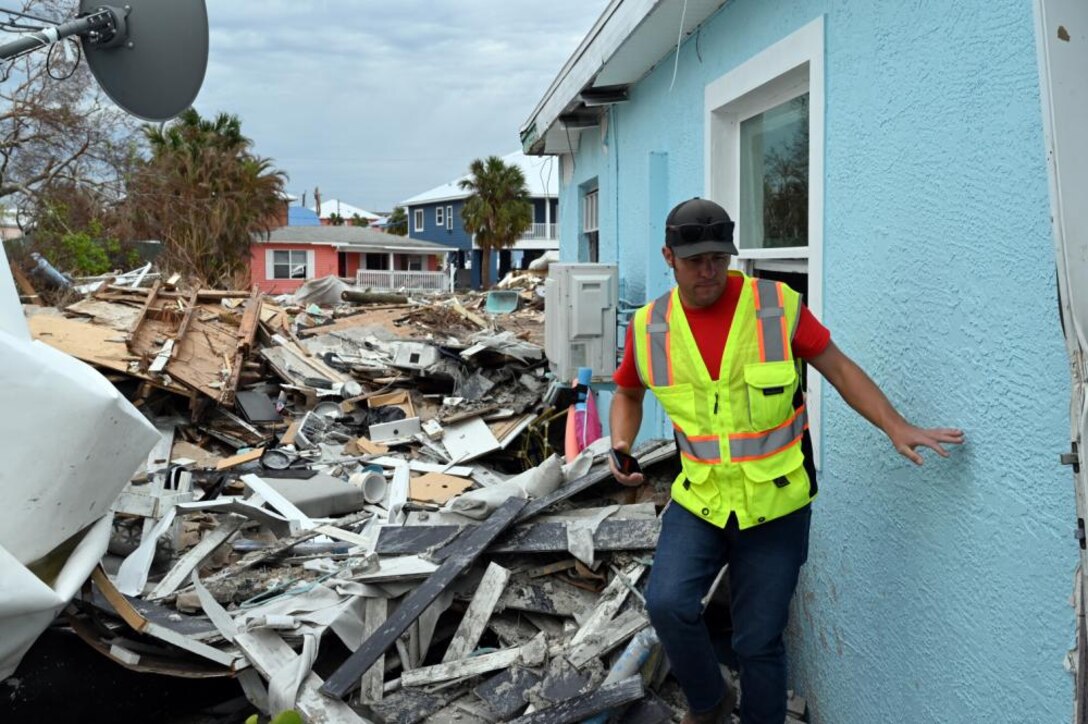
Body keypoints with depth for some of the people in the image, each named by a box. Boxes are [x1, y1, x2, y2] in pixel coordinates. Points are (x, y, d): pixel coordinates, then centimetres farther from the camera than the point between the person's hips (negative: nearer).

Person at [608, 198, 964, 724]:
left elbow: (839, 368, -4)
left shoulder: (778, 306, -11)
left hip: (774, 502, -2)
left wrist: (897, 428, -15)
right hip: (699, 498, 2)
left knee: (758, 641, 5)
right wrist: (621, 446, -5)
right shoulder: (650, 326, -3)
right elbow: (628, 393, 14)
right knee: (668, 603, -18)